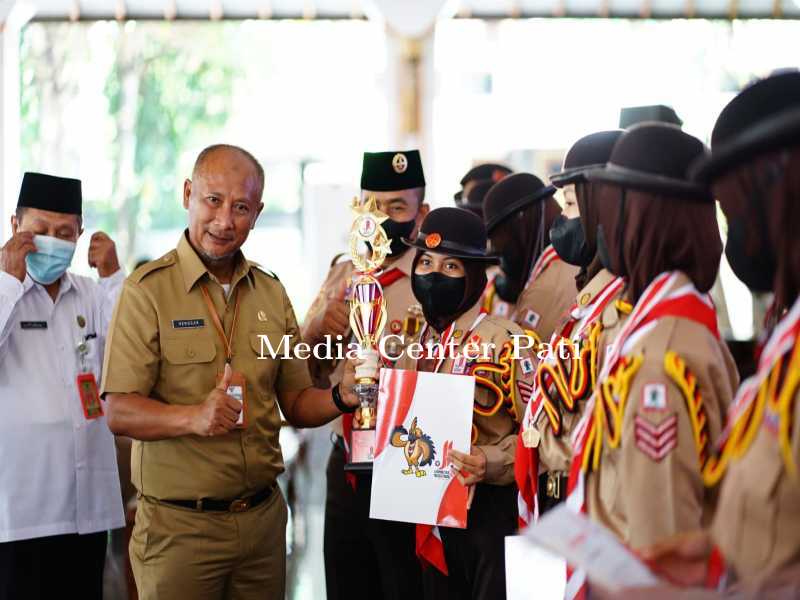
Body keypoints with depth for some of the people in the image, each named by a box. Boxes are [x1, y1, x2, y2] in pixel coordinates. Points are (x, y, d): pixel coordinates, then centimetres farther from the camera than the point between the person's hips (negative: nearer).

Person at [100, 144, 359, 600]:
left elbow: (295, 403, 13)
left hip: (263, 516, 5)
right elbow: (120, 413, -14)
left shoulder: (271, 293, 10)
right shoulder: (149, 290, -8)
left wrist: (340, 399, -8)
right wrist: (194, 417, -31)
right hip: (180, 525, -5)